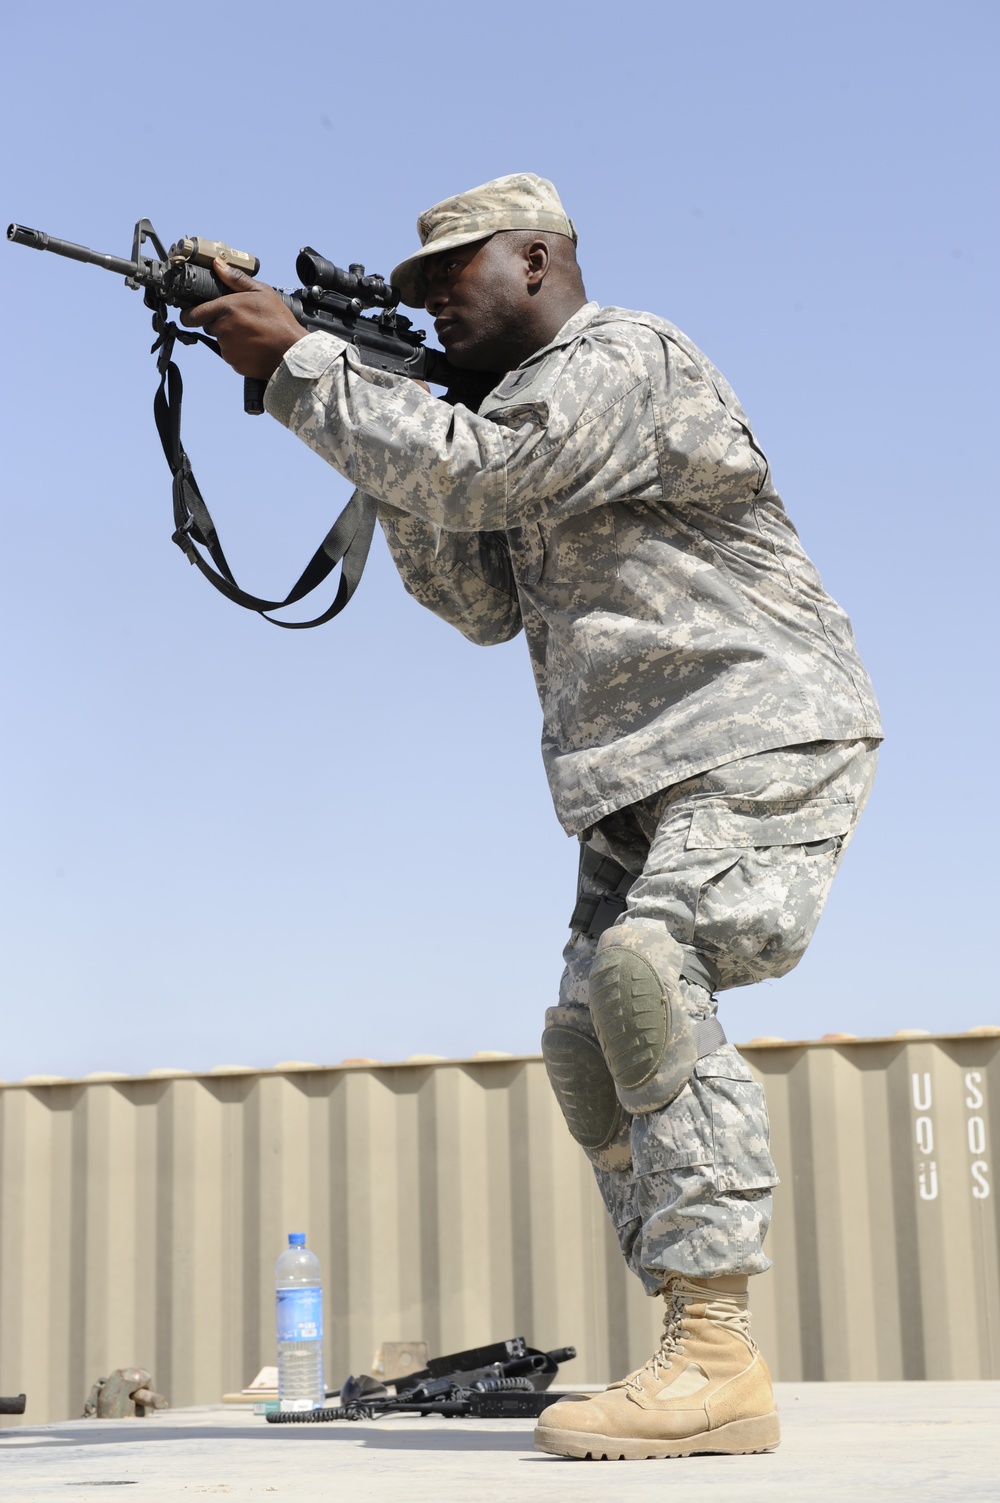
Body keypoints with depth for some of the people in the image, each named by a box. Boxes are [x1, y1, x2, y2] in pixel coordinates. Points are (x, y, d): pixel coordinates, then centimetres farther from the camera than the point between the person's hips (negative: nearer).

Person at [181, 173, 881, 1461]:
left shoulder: (625, 360, -9)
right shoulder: (521, 409, 20)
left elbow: (473, 473, -23)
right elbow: (488, 604, 15)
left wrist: (295, 363, -15)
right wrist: (392, 453, 5)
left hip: (762, 736, -10)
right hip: (646, 776, 10)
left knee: (648, 968, -27)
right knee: (587, 1041, 1)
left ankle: (718, 1362, -28)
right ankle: (699, 1356, 5)